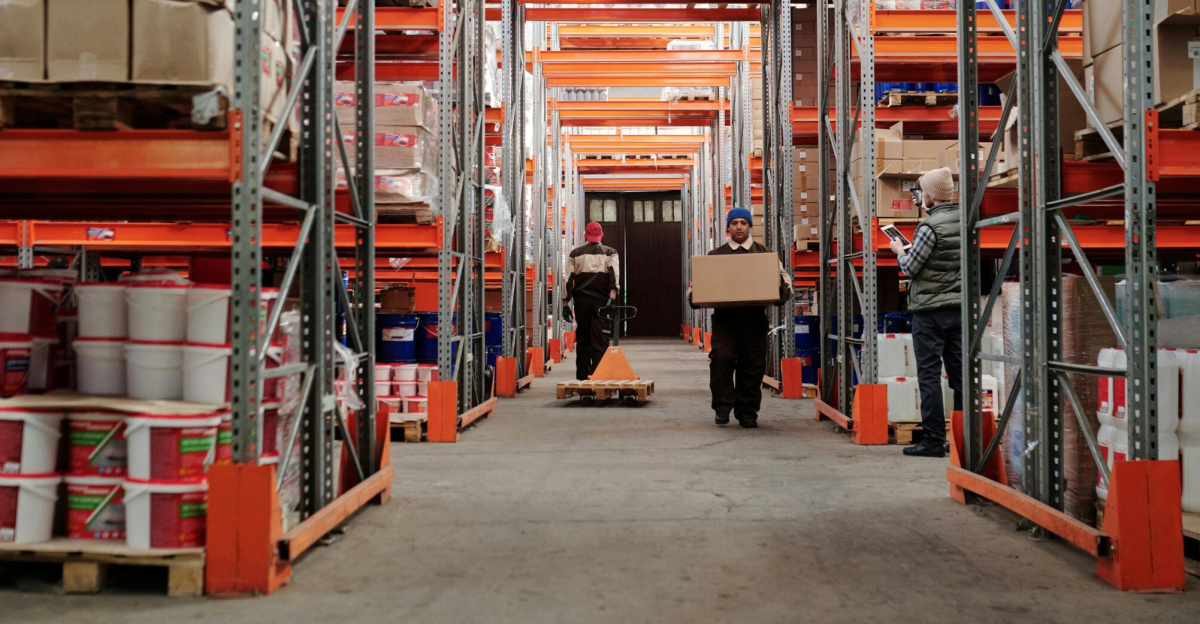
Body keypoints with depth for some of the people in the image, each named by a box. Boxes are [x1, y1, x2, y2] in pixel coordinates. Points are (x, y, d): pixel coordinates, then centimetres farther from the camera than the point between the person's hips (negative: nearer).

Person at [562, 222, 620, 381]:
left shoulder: (576, 253, 12)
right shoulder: (610, 253, 9)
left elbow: (568, 279, 7)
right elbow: (614, 274, -7)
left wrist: (565, 303, 7)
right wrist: (612, 296, -16)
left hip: (581, 302, 2)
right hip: (602, 301, -2)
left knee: (583, 341, 8)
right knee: (600, 341, -3)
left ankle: (582, 378, 7)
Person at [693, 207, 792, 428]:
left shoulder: (765, 255, 13)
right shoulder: (715, 256, 13)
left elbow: (783, 279, 11)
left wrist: (783, 292, -13)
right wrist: (693, 296, -8)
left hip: (754, 319, 1)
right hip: (724, 319, 0)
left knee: (752, 366, 2)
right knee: (721, 359, -17)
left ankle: (747, 413, 14)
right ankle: (723, 407, -6)